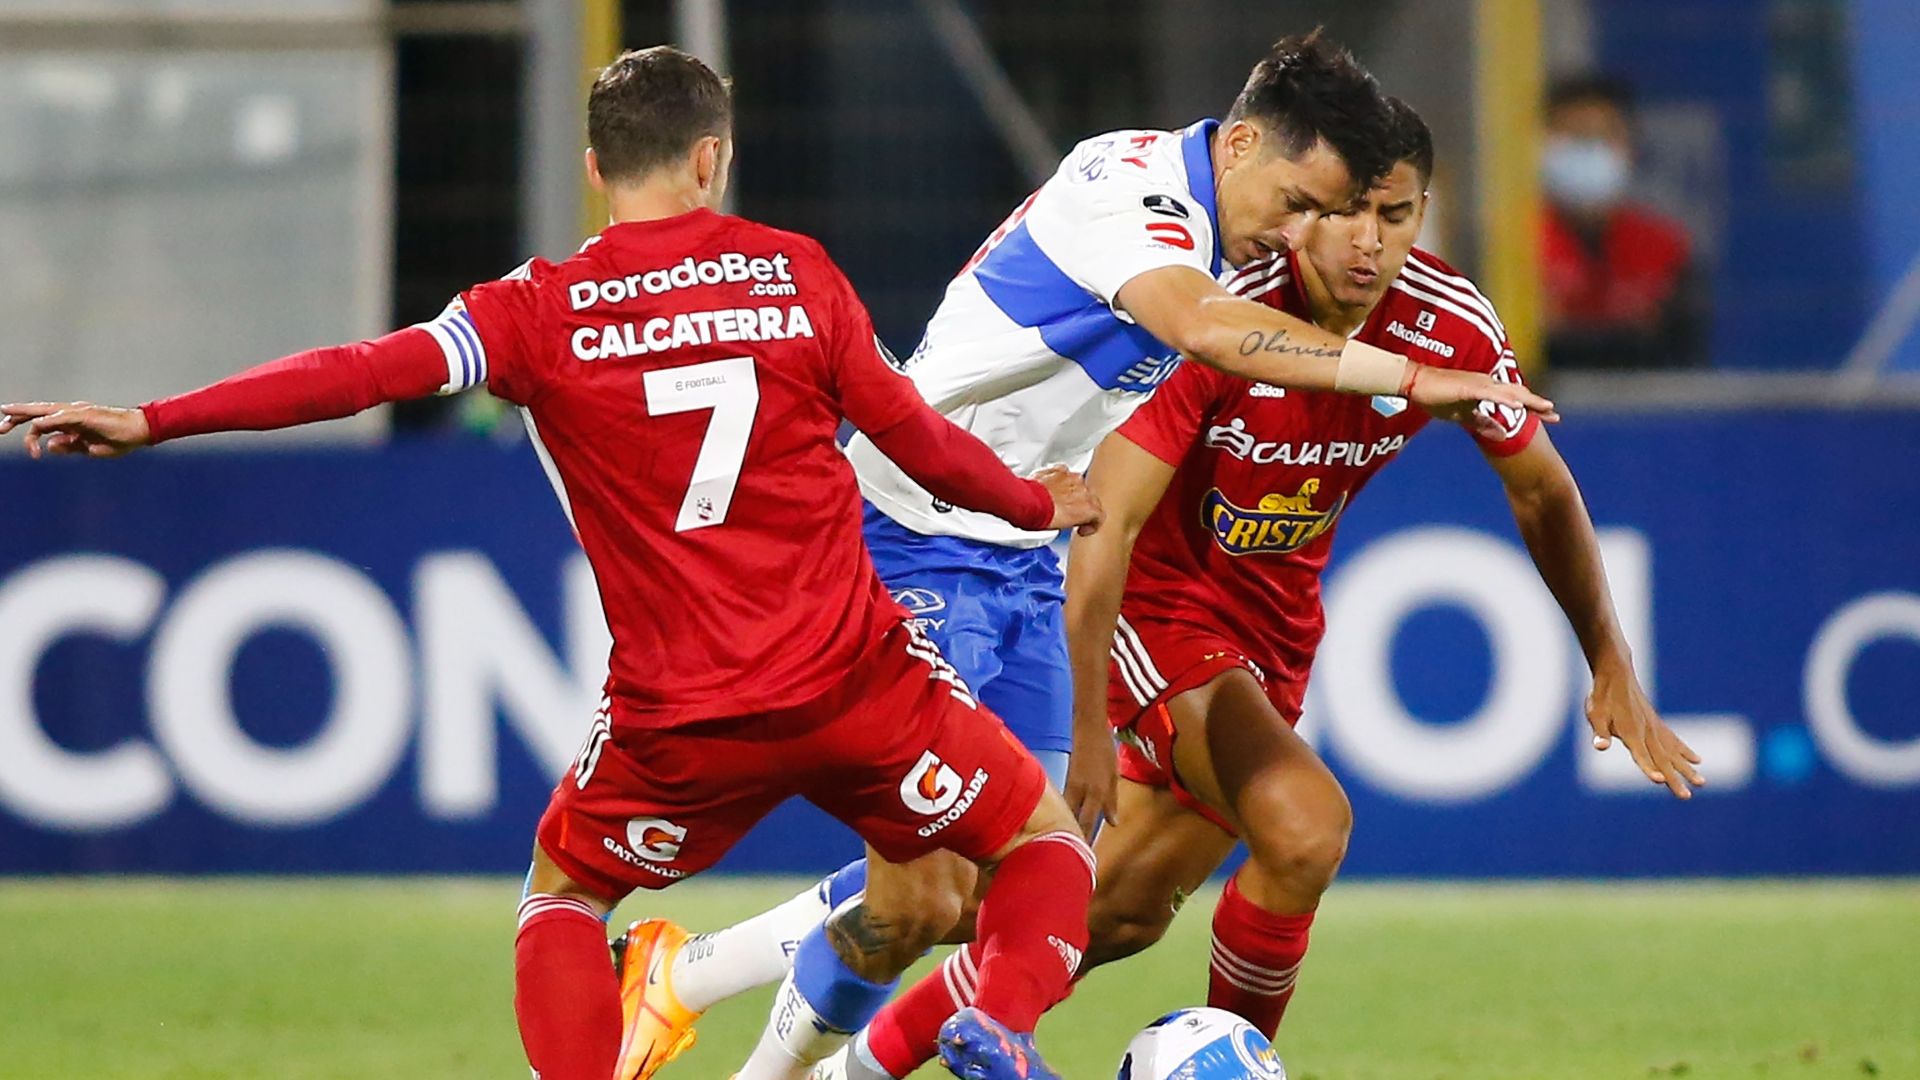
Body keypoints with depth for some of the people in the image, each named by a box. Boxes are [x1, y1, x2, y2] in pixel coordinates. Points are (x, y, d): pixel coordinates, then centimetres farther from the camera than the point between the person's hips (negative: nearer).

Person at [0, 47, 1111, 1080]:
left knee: (565, 894, 25)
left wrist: (154, 421, -12)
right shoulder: (796, 273, 2)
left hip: (683, 715, 0)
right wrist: (1036, 503, 28)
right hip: (857, 681, 0)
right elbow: (914, 435, 9)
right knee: (1048, 844, 17)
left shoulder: (547, 310, -2)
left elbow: (368, 371, -12)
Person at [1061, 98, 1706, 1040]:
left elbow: (1539, 487, 5)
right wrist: (1089, 730, -29)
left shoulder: (1450, 325, -13)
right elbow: (1106, 520, -26)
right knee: (1305, 829, -27)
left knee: (1130, 913, 12)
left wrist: (1611, 667, 2)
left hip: (1276, 621, 6)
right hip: (1158, 601, -6)